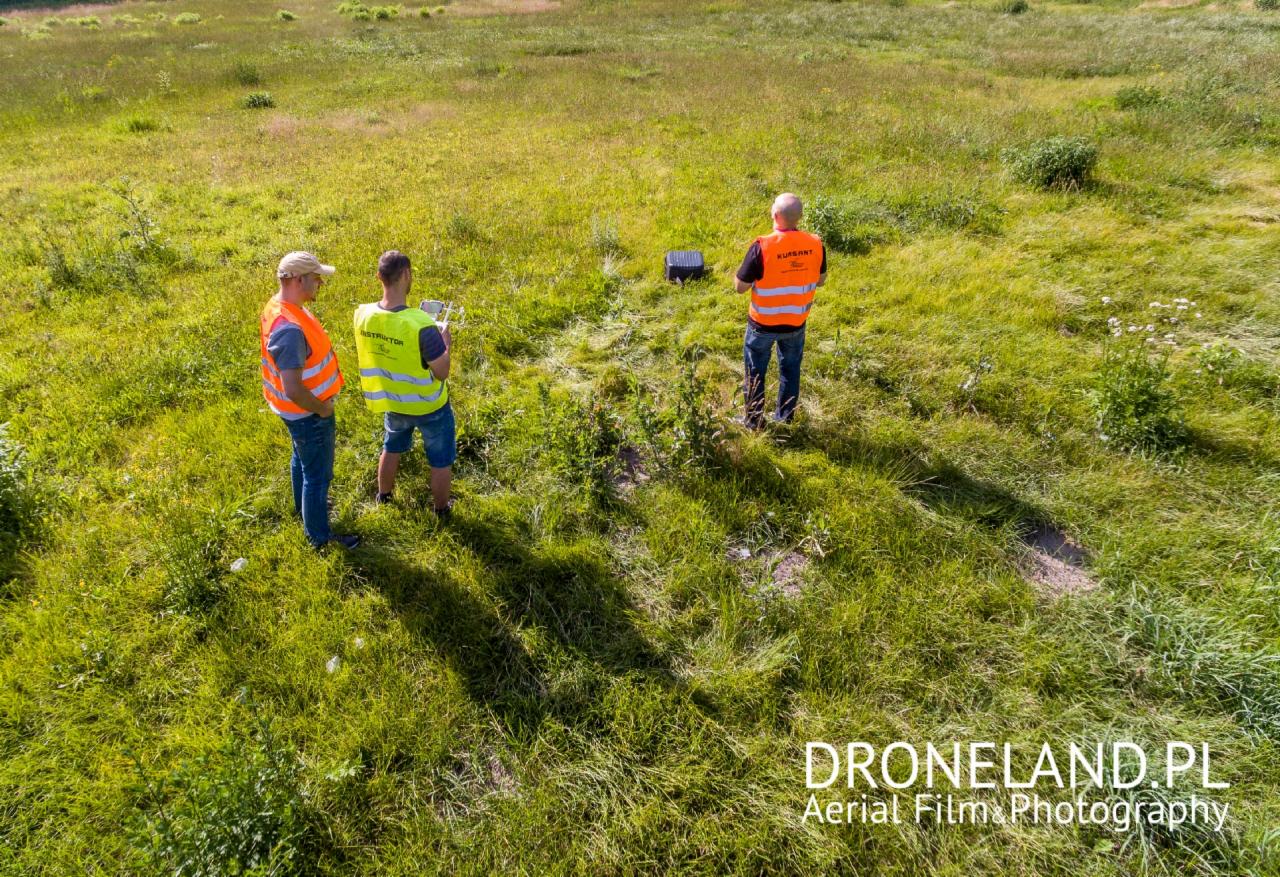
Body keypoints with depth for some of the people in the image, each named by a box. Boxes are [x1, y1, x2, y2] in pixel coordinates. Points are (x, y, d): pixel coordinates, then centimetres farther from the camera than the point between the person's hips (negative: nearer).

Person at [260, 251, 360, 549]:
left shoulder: (281, 305, -4)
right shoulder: (289, 329, -36)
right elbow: (293, 390, -37)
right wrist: (322, 408, -19)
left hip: (300, 409, 10)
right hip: (307, 413, -10)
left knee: (301, 459, 30)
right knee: (318, 474, 8)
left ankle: (305, 506, 54)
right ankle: (320, 536, 26)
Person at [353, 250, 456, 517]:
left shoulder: (363, 315, -17)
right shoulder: (421, 324, -35)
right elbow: (442, 373, -24)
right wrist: (445, 343, -6)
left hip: (393, 401, 5)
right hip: (429, 406, -5)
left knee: (392, 448, 32)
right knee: (441, 459, 20)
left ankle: (384, 495, 53)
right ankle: (441, 508, 39)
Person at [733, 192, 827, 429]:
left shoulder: (762, 247, -26)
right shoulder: (815, 244, -12)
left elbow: (740, 286, -17)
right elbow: (820, 280, 4)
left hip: (763, 323, -4)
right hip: (796, 322, 4)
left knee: (756, 372, 16)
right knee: (790, 369, 23)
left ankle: (754, 420, 29)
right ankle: (785, 417, 37)